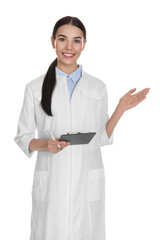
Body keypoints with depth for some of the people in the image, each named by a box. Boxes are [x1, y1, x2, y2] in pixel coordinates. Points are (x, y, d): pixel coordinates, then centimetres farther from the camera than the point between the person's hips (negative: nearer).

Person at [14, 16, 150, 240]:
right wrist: (44, 144, -14)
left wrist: (121, 109, -3)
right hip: (50, 181, -1)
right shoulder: (35, 87, 2)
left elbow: (101, 137, 9)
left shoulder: (98, 87, 6)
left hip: (88, 182, 1)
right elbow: (22, 137, 5)